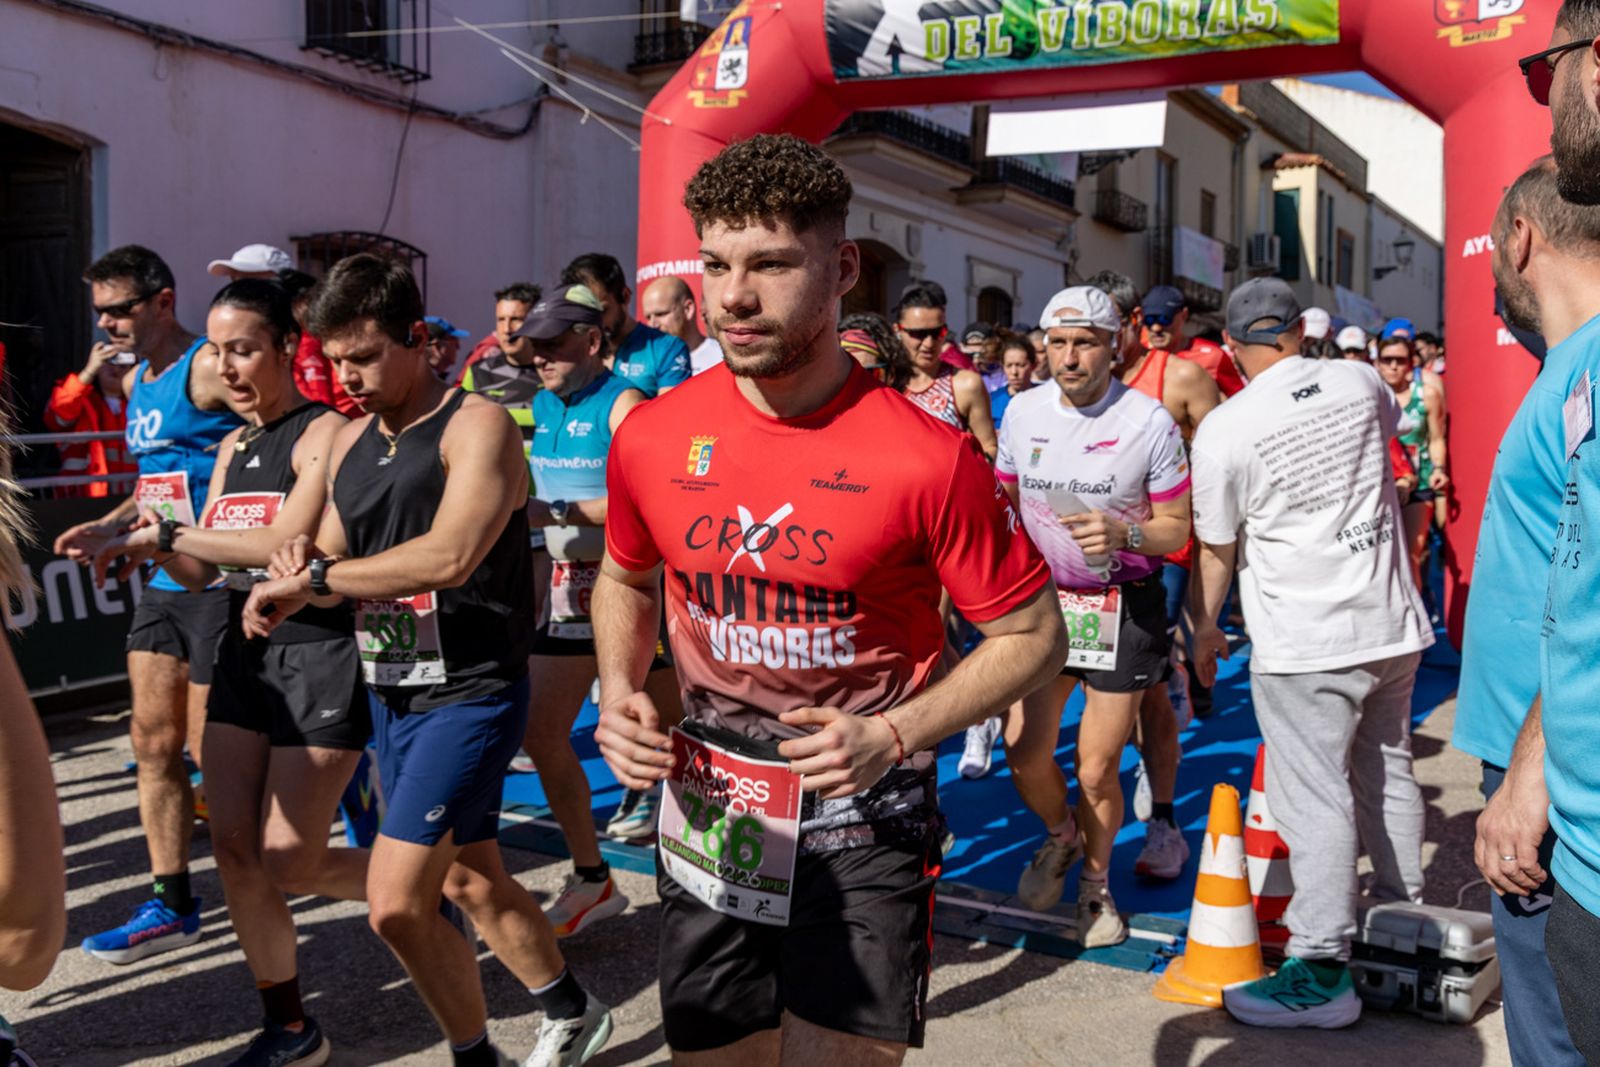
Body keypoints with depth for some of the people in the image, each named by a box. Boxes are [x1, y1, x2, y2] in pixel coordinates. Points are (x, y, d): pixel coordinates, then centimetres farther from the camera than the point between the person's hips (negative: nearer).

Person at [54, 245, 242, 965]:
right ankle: (171, 905, 21)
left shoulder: (207, 369, -13)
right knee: (153, 744, 11)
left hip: (219, 582, -9)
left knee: (214, 751, -1)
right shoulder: (136, 383, 16)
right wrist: (110, 527, 15)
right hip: (162, 584, 9)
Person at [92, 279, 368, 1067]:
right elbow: (201, 572, 12)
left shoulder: (325, 432, -11)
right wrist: (156, 546, -9)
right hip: (246, 655, 8)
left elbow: (285, 544, -24)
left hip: (321, 658, -8)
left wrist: (163, 532, -19)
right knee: (234, 851, 4)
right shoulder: (232, 448, 12)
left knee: (288, 862, -4)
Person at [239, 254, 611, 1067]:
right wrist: (299, 569, -7)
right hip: (391, 694, 8)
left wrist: (312, 577, -21)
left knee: (396, 903, -11)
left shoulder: (476, 426, -13)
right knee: (470, 882, 18)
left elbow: (448, 557, -27)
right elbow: (334, 559, 17)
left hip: (468, 695, -8)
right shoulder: (351, 442, 11)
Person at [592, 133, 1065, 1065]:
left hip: (861, 824, -4)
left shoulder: (927, 458, -16)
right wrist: (621, 692, -1)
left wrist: (892, 734, -18)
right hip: (705, 818, 4)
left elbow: (1034, 636, -6)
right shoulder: (651, 438, -3)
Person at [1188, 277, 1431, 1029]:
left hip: (1304, 643, -6)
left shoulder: (1224, 429, -14)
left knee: (1313, 799, -3)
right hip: (1393, 624, 7)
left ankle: (1322, 973, 2)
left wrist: (1204, 629, 9)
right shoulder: (1360, 382, 1)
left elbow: (1216, 549, -6)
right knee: (1387, 773, 20)